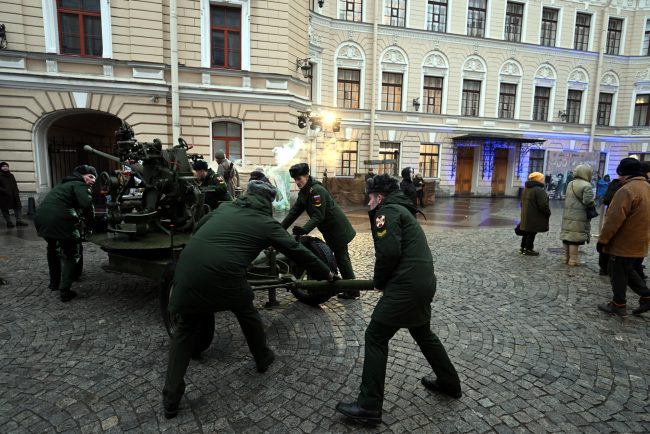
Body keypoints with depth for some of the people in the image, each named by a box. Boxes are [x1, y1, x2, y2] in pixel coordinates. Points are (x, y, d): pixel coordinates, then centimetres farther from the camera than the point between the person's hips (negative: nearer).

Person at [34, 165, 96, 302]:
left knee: (53, 248, 33)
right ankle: (65, 291, 1)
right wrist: (90, 224, -1)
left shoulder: (63, 184, 30)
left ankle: (54, 283, 43)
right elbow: (87, 205, -14)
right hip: (60, 221, -9)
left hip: (40, 218, 9)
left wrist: (81, 219, 27)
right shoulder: (80, 184, 2)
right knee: (72, 256, 7)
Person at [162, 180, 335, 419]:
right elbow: (298, 251, 15)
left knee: (185, 329, 21)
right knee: (247, 312, 26)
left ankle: (171, 398, 23)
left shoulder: (224, 207, 23)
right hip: (222, 273, -3)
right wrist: (327, 274, 26)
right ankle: (263, 358, 45)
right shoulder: (266, 223, 12)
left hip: (187, 268, 4)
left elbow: (196, 229, 34)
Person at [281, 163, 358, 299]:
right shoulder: (304, 192, 5)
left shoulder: (317, 190, -23)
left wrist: (304, 230, -41)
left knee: (341, 259, -3)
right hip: (330, 230, 9)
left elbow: (318, 216, -29)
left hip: (338, 230, -9)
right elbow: (294, 212, 3)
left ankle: (352, 290, 8)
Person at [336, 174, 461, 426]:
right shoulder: (400, 209, 23)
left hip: (407, 285, -10)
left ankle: (368, 407, 5)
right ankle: (449, 383, 44)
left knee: (375, 337, -1)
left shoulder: (388, 210, -7)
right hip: (424, 281, 10)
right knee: (422, 332, 28)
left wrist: (378, 281, -6)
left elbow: (389, 252, -19)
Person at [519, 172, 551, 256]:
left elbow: (522, 202, 19)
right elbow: (543, 205, -22)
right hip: (535, 217, -9)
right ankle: (528, 250, 6)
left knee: (526, 232, 17)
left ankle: (523, 248, 24)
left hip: (525, 215, 9)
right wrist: (548, 213, -7)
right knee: (532, 233, 0)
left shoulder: (526, 189, 11)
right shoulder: (539, 190, -19)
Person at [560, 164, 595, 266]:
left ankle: (567, 257, 25)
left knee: (568, 237, 14)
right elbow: (588, 201, -18)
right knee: (575, 239, -2)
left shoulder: (570, 184, 11)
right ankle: (573, 259, 4)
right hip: (579, 218, -7)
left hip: (567, 216, 7)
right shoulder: (586, 186, -14)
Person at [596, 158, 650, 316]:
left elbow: (614, 219, -24)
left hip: (624, 243, -9)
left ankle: (618, 305, 14)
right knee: (627, 270, 23)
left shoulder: (627, 190, -21)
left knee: (618, 273, 4)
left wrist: (602, 240, -17)